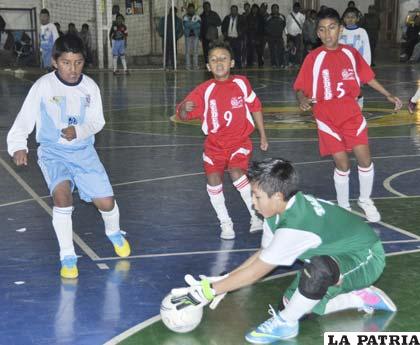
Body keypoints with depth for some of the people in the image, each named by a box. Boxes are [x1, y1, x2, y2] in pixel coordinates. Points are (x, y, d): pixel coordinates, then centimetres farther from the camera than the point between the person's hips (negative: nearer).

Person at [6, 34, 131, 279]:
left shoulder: (90, 86, -4)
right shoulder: (43, 86, -12)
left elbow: (97, 121, 1)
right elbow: (24, 120, -13)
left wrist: (79, 131, -19)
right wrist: (18, 146, -28)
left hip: (84, 151, 3)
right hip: (53, 153, -2)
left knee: (106, 201, -2)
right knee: (62, 194, -28)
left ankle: (114, 233, 36)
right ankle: (68, 256, -10)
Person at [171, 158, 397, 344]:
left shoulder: (295, 227, -35)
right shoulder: (281, 208, -9)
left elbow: (257, 271, -28)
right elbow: (263, 255, 1)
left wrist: (208, 291, -22)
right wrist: (222, 282, -5)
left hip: (367, 259, -9)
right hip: (336, 256, 10)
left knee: (319, 268, -40)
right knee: (295, 303, 3)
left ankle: (285, 323, -14)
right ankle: (362, 297, 16)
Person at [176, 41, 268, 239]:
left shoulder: (241, 83, -6)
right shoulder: (204, 90, -8)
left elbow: (255, 108, 8)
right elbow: (182, 116, -11)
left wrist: (262, 135, 11)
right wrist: (184, 108, -35)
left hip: (239, 141, -2)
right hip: (214, 144, 2)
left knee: (237, 173, -22)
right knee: (213, 179, -9)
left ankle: (257, 216, -3)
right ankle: (225, 223, 12)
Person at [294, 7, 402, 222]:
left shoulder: (351, 53, 1)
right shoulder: (314, 58, -8)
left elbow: (367, 77, 14)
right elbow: (301, 86, -8)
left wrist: (388, 95, 14)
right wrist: (302, 99, -29)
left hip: (352, 114, 2)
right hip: (328, 119, -2)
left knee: (365, 159, -2)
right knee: (342, 164, -1)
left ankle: (365, 200, 24)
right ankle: (343, 207, 20)